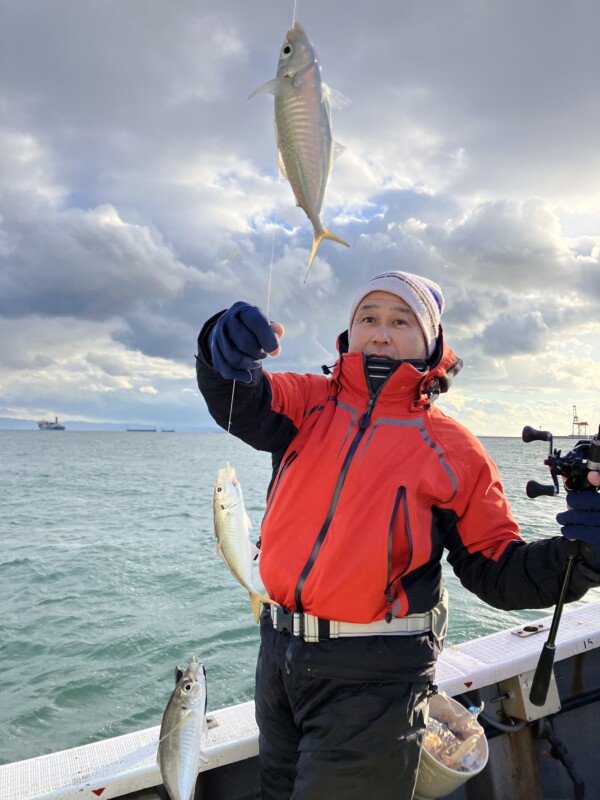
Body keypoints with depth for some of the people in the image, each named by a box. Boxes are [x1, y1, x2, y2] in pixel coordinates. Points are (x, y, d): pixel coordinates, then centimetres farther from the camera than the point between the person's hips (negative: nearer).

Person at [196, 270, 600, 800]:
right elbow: (243, 403, -18)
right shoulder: (311, 404, 0)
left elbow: (496, 570, -4)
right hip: (280, 647, 4)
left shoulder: (452, 449, -6)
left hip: (373, 675, -4)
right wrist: (227, 352, -39)